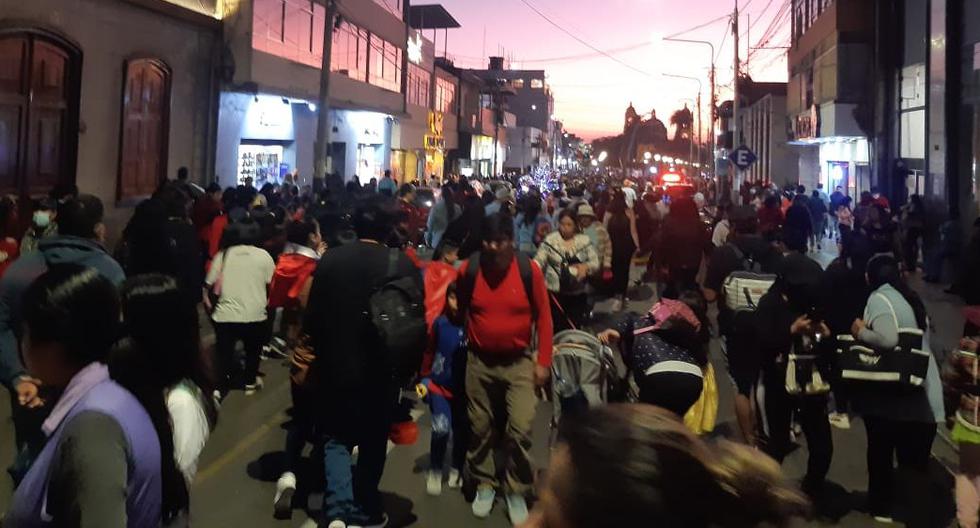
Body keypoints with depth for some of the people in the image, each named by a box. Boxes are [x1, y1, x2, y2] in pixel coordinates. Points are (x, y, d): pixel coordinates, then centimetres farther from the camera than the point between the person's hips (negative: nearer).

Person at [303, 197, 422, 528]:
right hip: (383, 369, 0)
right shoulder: (404, 265, -14)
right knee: (373, 442, 17)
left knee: (336, 437, 15)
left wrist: (321, 354, 13)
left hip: (335, 366, 1)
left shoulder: (329, 260, -8)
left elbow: (312, 317, -2)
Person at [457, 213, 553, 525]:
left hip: (519, 363, -1)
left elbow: (543, 317, -4)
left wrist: (543, 361, -5)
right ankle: (484, 484, 32)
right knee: (480, 428, 12)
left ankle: (517, 491, 16)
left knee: (520, 430, -4)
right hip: (479, 362, 2)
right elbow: (458, 310, 8)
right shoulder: (469, 269, -8)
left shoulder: (530, 270, -12)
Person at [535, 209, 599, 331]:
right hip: (555, 292, -2)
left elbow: (595, 263, 1)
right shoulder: (550, 240, -3)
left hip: (577, 294, 2)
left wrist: (586, 266, -22)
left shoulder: (585, 241, 2)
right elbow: (538, 262, -7)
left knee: (575, 328, 10)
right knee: (558, 328, 0)